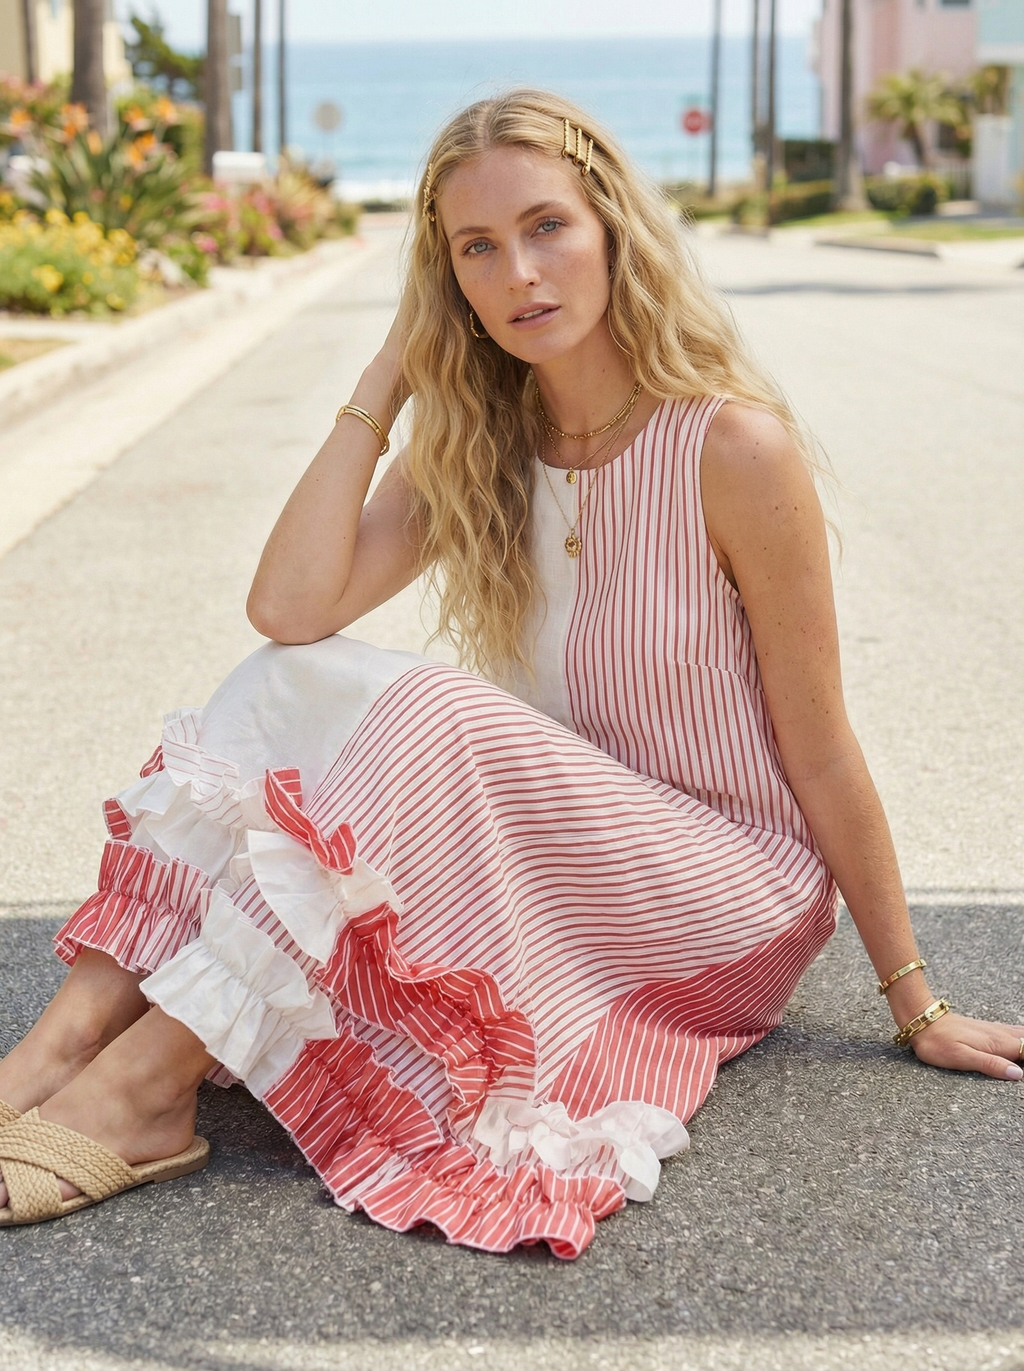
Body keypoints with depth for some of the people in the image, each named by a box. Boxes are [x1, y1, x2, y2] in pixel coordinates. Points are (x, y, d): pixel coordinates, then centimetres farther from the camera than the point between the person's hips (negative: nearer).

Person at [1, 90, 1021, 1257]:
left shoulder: (735, 449, -17)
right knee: (292, 684, -17)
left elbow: (822, 754, -12)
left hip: (729, 892, -5)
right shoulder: (474, 447, 0)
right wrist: (386, 377, -11)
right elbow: (289, 609, -15)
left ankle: (147, 1085, -29)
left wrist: (915, 1006, -5)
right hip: (562, 849, 6)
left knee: (420, 715, -30)